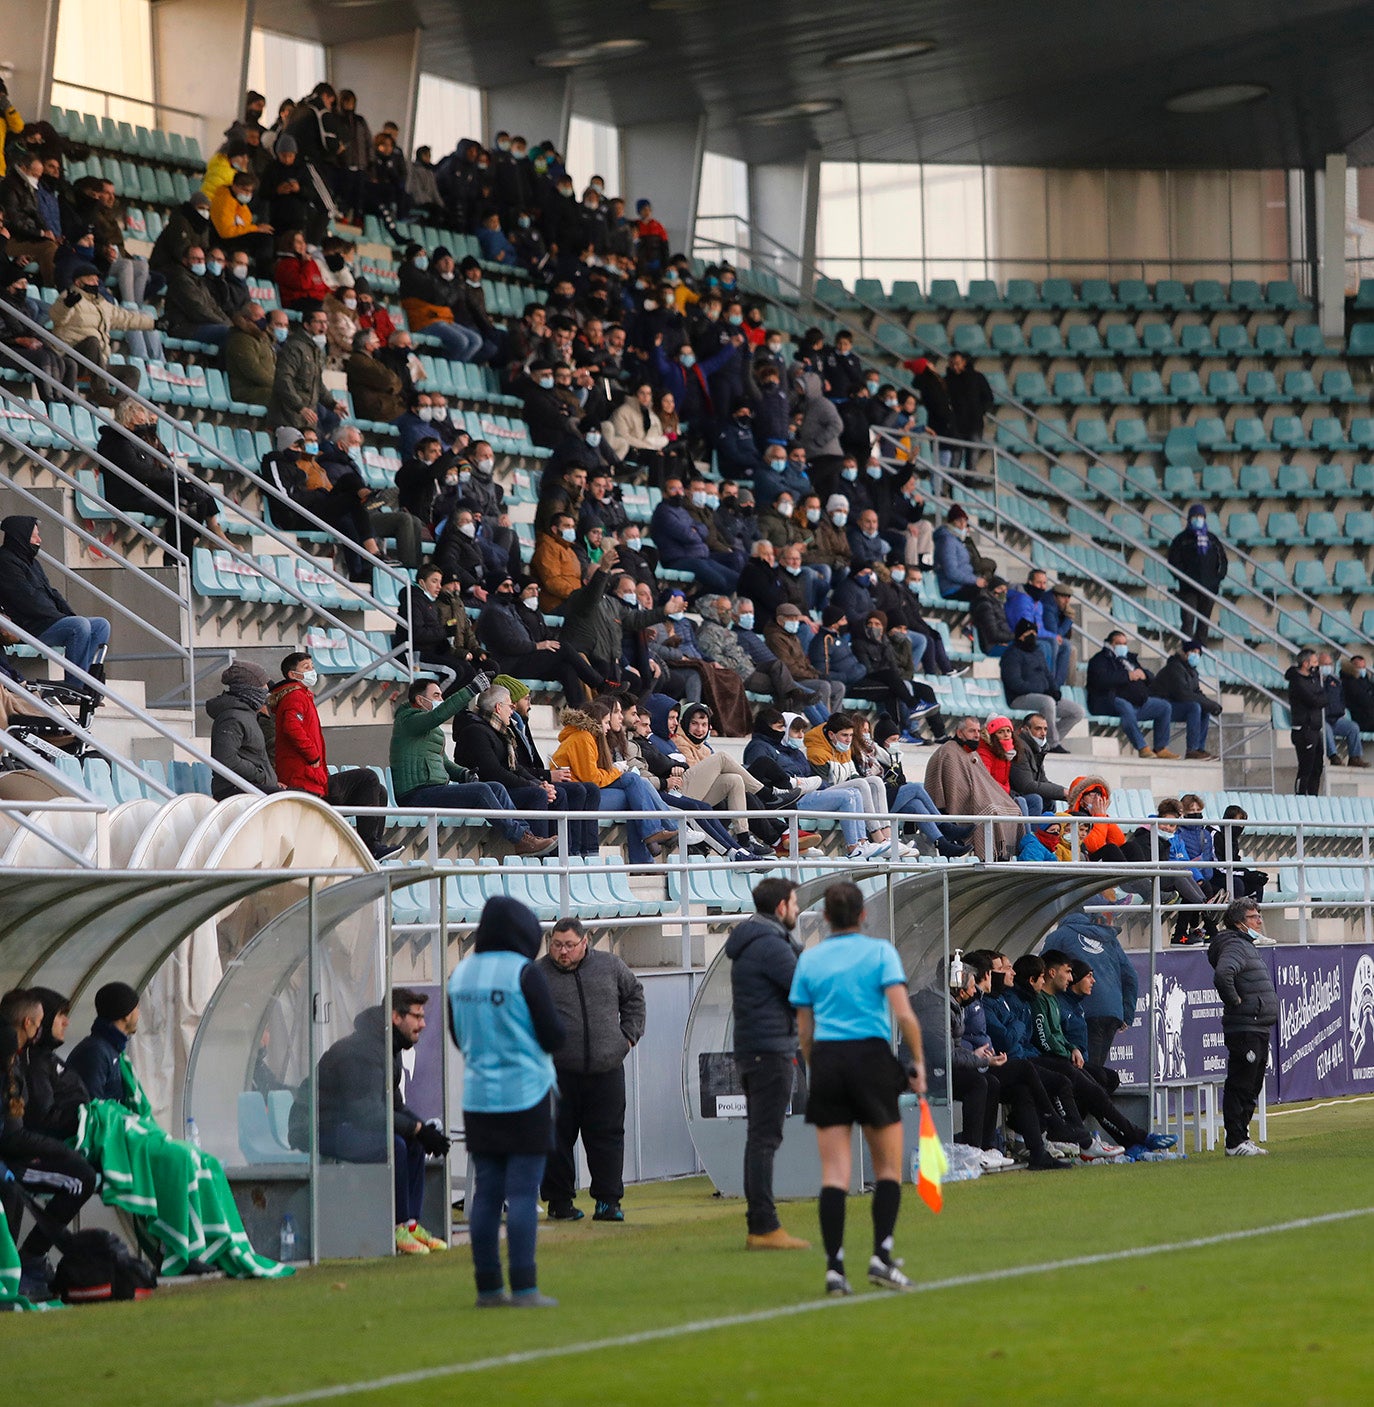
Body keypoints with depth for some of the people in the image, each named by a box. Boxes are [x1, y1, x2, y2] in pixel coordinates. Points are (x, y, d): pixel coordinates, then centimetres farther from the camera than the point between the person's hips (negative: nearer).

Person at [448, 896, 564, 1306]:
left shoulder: (461, 973, 7)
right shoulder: (525, 972, -10)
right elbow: (554, 1037, -9)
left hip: (478, 1099, 5)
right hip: (525, 1096, -5)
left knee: (486, 1192, 8)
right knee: (523, 1194, -5)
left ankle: (488, 1287, 9)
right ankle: (523, 1287, -9)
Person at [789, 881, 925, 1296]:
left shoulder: (809, 959, 9)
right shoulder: (880, 951, 0)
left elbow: (803, 1030, 10)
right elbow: (903, 1014, -10)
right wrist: (918, 1061, -1)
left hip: (825, 1059, 3)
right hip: (871, 1058, -3)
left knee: (834, 1172, 1)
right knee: (889, 1168, 9)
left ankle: (834, 1267, -6)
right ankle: (881, 1255, -2)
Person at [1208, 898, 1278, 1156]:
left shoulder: (1247, 946, 20)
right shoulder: (1235, 946, -13)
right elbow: (1222, 975, -32)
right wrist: (1235, 1001, -20)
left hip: (1259, 1029, 11)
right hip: (1244, 1029, -11)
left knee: (1251, 1087, 15)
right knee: (1239, 1086, -7)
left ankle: (1242, 1139, 21)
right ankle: (1235, 1143, -6)